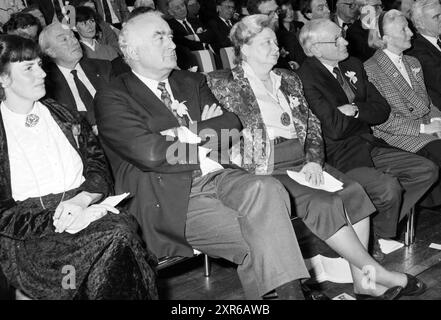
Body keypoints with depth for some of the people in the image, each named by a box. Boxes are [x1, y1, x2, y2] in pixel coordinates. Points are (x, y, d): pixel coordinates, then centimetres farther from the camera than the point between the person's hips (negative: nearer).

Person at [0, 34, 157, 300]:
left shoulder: (63, 116, 17)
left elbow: (100, 168, 12)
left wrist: (81, 200, -10)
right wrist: (56, 219, -19)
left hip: (84, 209, 4)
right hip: (30, 235, -4)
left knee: (124, 227, -30)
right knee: (117, 236, -31)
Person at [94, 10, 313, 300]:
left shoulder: (192, 83, 20)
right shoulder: (111, 99, 0)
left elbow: (232, 127, 9)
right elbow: (150, 153, -14)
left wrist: (190, 134, -8)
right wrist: (205, 140, -2)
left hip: (217, 177, 5)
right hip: (168, 197, -5)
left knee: (267, 189, -27)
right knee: (253, 242, -25)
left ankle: (290, 290, -29)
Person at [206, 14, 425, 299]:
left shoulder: (289, 80, 19)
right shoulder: (224, 84, 1)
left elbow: (312, 124, 16)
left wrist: (314, 160, -2)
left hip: (302, 161, 6)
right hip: (266, 169, -6)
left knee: (354, 192, -17)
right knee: (324, 204, -25)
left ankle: (362, 282, -13)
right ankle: (377, 274, -12)